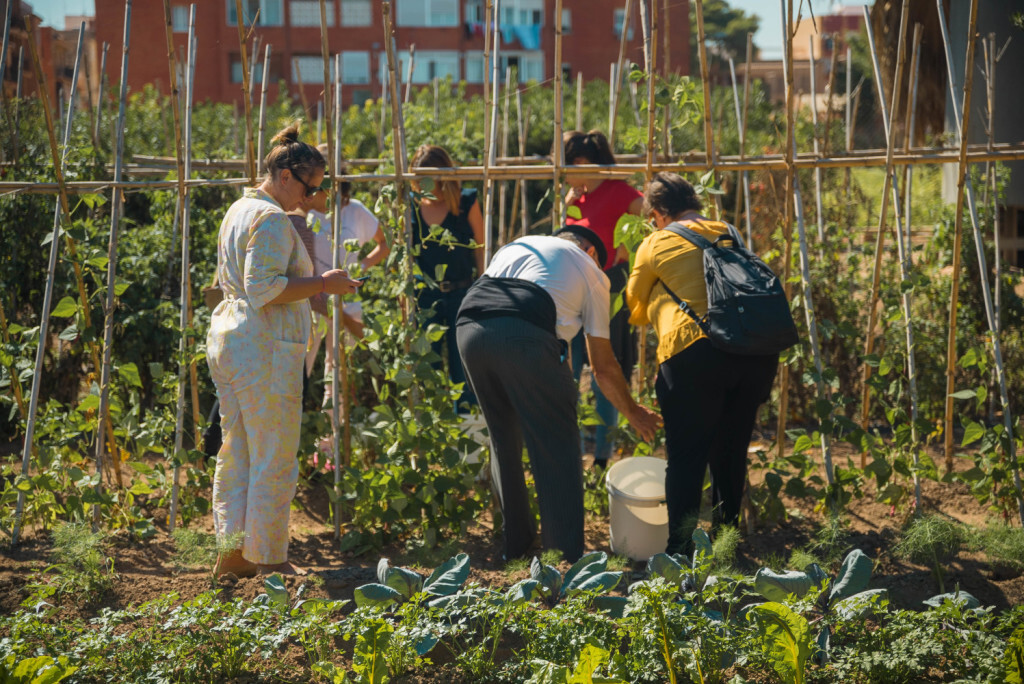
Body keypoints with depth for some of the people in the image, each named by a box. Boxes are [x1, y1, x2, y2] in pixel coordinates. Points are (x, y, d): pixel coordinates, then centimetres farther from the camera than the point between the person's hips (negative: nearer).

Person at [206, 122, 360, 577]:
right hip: (264, 348, -10)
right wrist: (321, 284, -17)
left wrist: (314, 287, 20)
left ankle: (231, 550, 18)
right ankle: (267, 559, 3)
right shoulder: (271, 218, -14)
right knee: (274, 461, -2)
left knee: (236, 453, 14)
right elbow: (263, 290, -22)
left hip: (227, 340, 10)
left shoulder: (240, 210, 17)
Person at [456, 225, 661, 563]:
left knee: (503, 438, 22)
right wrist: (633, 412, 41)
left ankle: (516, 542, 30)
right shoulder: (589, 269, 24)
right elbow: (603, 366, 26)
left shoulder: (516, 245, 37)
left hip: (469, 328, 5)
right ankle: (566, 555, 1)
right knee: (557, 446, 5)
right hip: (525, 336, -5)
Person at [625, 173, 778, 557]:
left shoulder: (656, 245, 10)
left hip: (694, 350, -5)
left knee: (686, 457, 2)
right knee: (731, 451, 20)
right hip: (758, 347, 5)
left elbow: (635, 312, 21)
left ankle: (679, 551, 1)